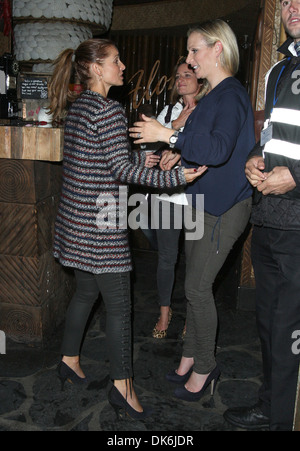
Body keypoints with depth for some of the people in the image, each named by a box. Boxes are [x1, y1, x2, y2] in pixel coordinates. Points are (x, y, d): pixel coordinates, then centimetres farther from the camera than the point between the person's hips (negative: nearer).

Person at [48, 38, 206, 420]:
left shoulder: (75, 106, 13)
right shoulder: (108, 109, -15)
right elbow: (122, 169, -18)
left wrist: (148, 156, 18)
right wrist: (174, 178, -20)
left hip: (75, 217, 9)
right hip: (100, 222, -9)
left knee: (86, 291, 21)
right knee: (118, 303, 0)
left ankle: (69, 360, 35)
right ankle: (122, 386, 11)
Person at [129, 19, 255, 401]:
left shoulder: (231, 95, -14)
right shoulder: (212, 97, 16)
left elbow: (219, 149, -28)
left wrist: (167, 136, -26)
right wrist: (180, 156, 6)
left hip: (224, 207, -9)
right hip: (205, 201, 9)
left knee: (197, 288, -3)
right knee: (195, 286, 14)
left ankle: (204, 367, 16)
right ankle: (191, 357, 29)